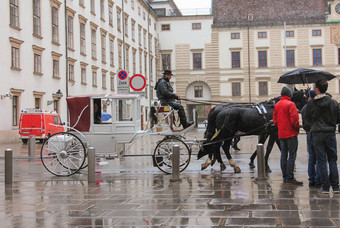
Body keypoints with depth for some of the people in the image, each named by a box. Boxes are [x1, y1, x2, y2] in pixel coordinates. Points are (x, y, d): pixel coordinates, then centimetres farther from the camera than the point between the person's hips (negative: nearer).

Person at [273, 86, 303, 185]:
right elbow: (294, 119, -16)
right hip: (291, 134, -7)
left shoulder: (277, 105, 10)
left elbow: (275, 120, 12)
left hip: (281, 134, 7)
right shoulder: (290, 104, -11)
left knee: (283, 155, 11)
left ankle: (285, 177, 15)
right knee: (292, 155, -6)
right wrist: (297, 128, -1)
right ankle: (290, 177, -10)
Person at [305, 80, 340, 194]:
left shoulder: (311, 103, -7)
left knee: (321, 161, 3)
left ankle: (325, 187, 3)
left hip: (317, 134, -2)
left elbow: (308, 118, 3)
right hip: (330, 133, 2)